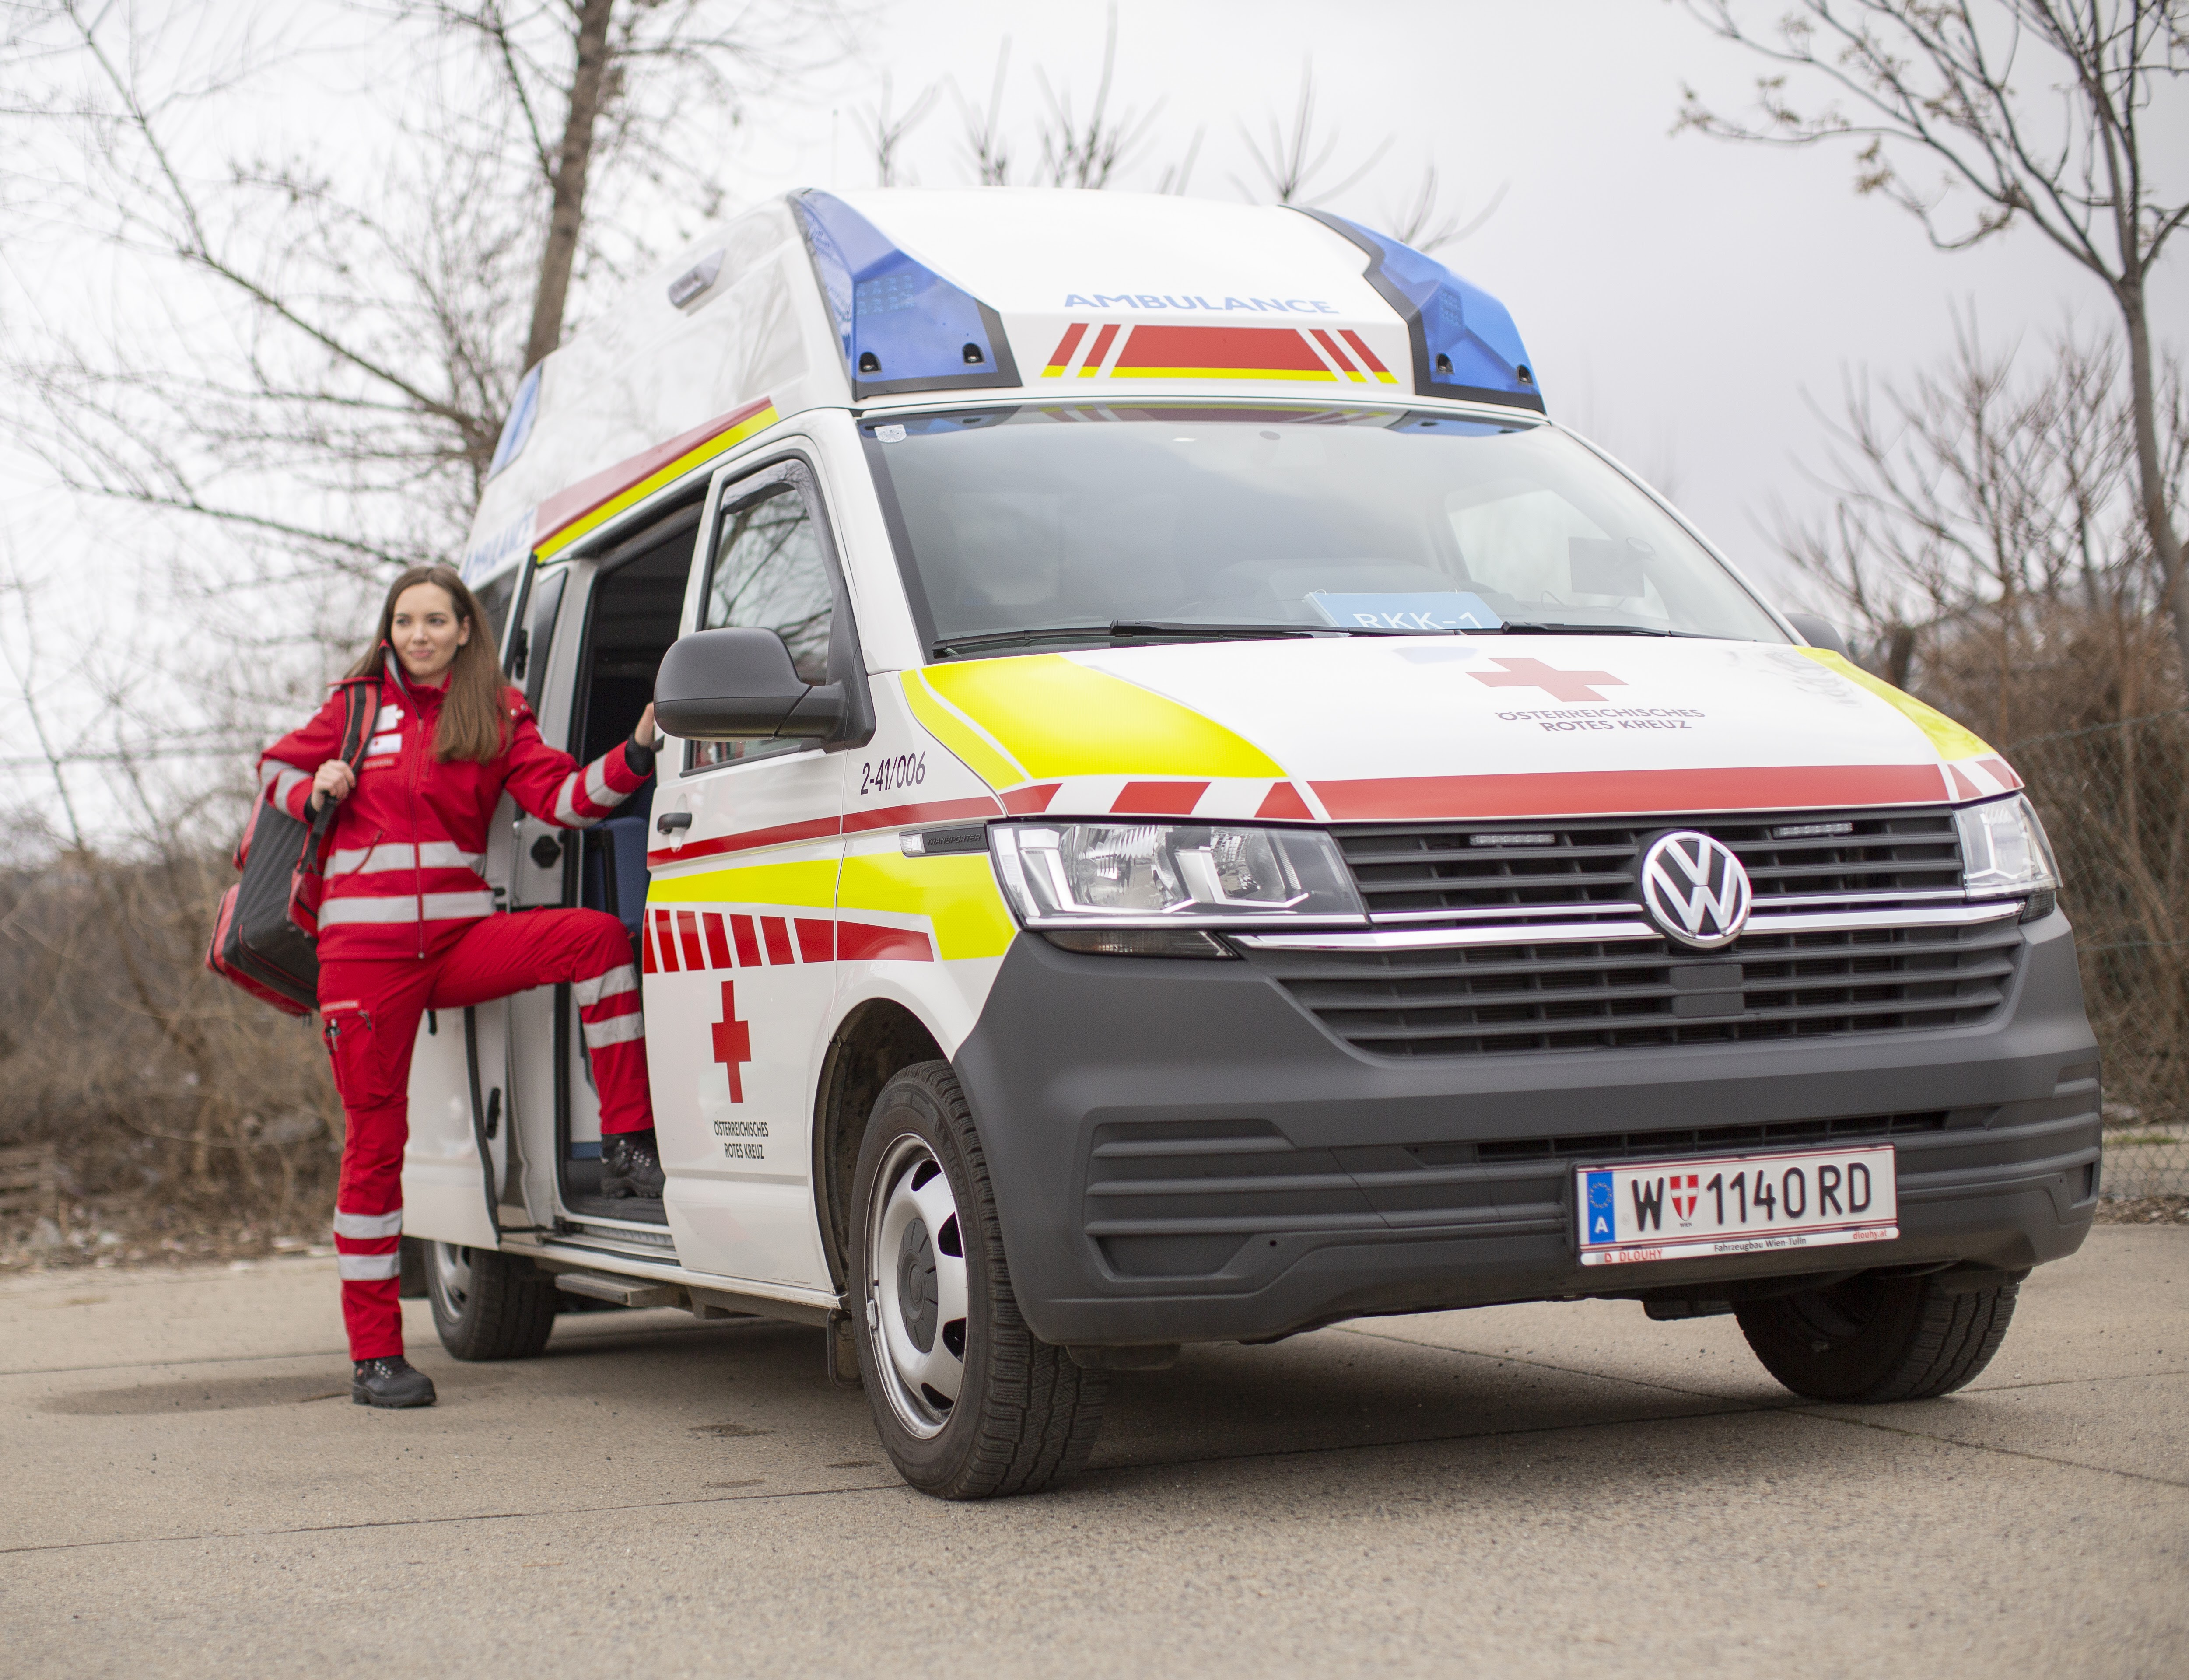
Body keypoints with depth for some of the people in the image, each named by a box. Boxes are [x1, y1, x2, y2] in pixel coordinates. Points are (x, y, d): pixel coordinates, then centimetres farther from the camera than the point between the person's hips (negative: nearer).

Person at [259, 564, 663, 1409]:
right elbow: (276, 768, 21)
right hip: (364, 946, -1)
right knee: (375, 1140, -3)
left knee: (597, 934, -24)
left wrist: (633, 757, -21)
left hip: (459, 936, 1)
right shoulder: (358, 706, 8)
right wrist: (316, 794, -1)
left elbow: (563, 797, -5)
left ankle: (627, 1147, -21)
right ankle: (374, 1353, 4)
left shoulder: (498, 716, 8)